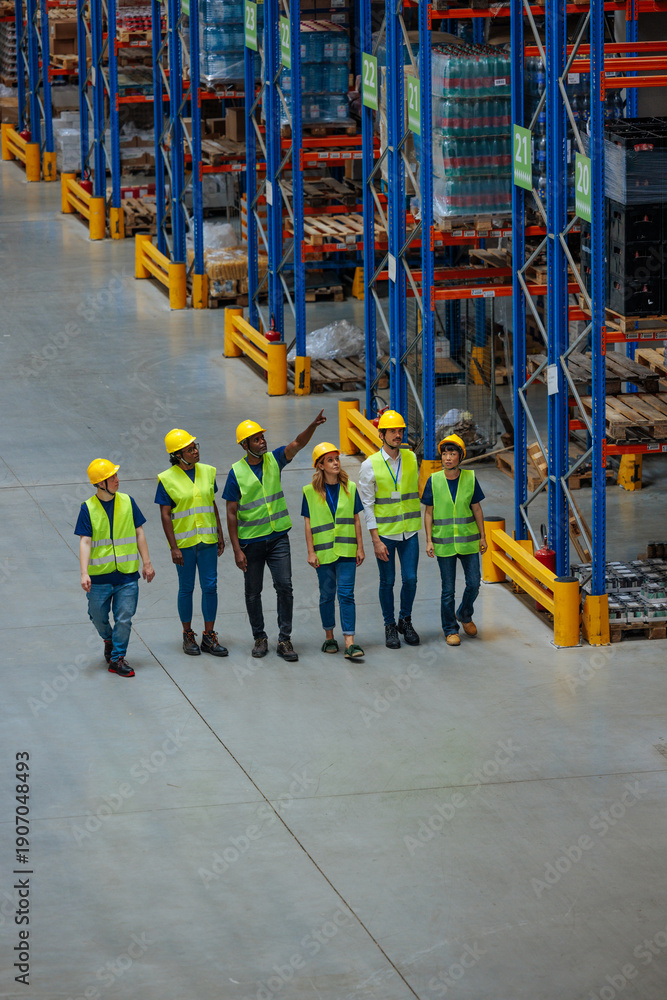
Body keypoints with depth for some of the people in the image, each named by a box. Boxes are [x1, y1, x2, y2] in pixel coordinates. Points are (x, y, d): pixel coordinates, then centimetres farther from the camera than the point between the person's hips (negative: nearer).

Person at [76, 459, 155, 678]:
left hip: (127, 573, 1)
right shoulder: (88, 509, -6)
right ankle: (108, 639, 42)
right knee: (98, 617, 11)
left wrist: (147, 563, 6)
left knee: (124, 618, -2)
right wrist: (84, 573, -18)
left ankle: (117, 659, 9)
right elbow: (85, 542, -9)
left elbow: (138, 533, 8)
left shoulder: (127, 502, 1)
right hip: (99, 575, -1)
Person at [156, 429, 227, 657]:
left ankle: (209, 637, 10)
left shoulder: (207, 472, 5)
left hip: (207, 540, 4)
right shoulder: (167, 480, -8)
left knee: (210, 587, 2)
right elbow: (165, 515, -8)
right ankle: (188, 636, 18)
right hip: (184, 541, -4)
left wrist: (220, 535, 12)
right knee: (186, 588, 5)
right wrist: (174, 547, -13)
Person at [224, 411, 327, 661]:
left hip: (278, 537, 2)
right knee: (253, 592, 7)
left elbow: (298, 443, -14)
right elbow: (231, 514, -7)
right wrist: (237, 550, -11)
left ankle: (284, 640, 1)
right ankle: (260, 638, 23)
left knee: (284, 586, -5)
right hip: (250, 541, -2)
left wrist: (313, 426, -35)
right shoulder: (237, 472, -9)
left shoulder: (274, 460, 1)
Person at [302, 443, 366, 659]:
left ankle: (349, 643, -11)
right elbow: (308, 524, 1)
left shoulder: (349, 488, 4)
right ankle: (329, 637, 24)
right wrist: (311, 552, -4)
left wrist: (360, 547, 5)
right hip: (323, 551, 0)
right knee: (327, 595, 9)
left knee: (346, 594, -6)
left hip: (346, 551, 0)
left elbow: (356, 519, 8)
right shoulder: (311, 492, -1)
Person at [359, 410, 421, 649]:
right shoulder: (370, 465, -9)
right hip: (384, 532, -3)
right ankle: (390, 627, 20)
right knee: (387, 582, 5)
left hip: (409, 531, 3)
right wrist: (376, 540, -11)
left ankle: (405, 621, 22)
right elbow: (367, 505, -7)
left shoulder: (411, 458, 2)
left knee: (410, 579, 1)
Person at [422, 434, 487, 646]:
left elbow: (476, 509, 5)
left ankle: (464, 615, 33)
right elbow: (428, 513, 0)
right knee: (448, 590, 3)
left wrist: (482, 537, 5)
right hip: (444, 541, -1)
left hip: (468, 540, 1)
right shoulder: (434, 481, -5)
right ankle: (450, 630, 16)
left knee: (473, 584, 5)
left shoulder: (470, 478, -2)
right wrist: (429, 541, -5)